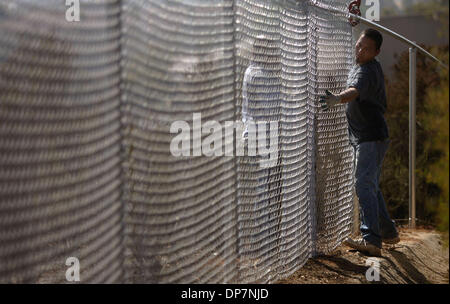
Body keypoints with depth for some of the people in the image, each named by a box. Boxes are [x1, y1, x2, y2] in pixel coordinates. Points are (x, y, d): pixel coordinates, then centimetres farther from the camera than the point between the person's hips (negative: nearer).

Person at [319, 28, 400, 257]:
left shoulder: (367, 71, -19)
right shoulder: (368, 66, 12)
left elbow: (354, 91, -40)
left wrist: (337, 99, -60)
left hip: (371, 138, -11)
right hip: (363, 138, 11)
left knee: (364, 184, -21)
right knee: (371, 187, 18)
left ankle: (371, 240, -30)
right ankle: (388, 232, 31)